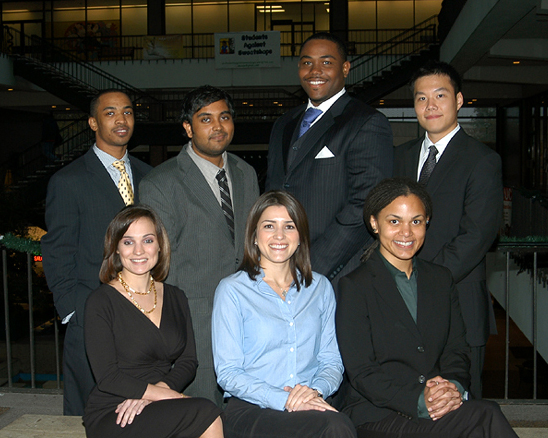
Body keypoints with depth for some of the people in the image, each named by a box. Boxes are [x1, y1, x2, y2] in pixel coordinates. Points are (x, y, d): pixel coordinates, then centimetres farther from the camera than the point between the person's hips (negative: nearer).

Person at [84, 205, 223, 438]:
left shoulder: (176, 298, 12)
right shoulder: (101, 301, -4)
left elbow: (188, 361, 6)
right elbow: (107, 377, -10)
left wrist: (148, 394, -12)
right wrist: (171, 396, -17)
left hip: (158, 410, 5)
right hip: (111, 417, -5)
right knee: (206, 412, -29)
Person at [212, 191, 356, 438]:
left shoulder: (320, 287, 15)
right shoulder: (232, 290, 3)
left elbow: (332, 360, 14)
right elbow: (228, 373, -3)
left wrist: (316, 390, -9)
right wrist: (283, 399, -17)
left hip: (312, 406, 4)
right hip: (251, 409, -4)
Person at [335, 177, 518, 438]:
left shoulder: (441, 279, 15)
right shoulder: (355, 287, -3)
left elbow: (457, 350, 12)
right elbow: (361, 372, -8)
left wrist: (454, 387, -11)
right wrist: (419, 401, -23)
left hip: (439, 407, 5)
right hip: (376, 415, -5)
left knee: (486, 415, -29)